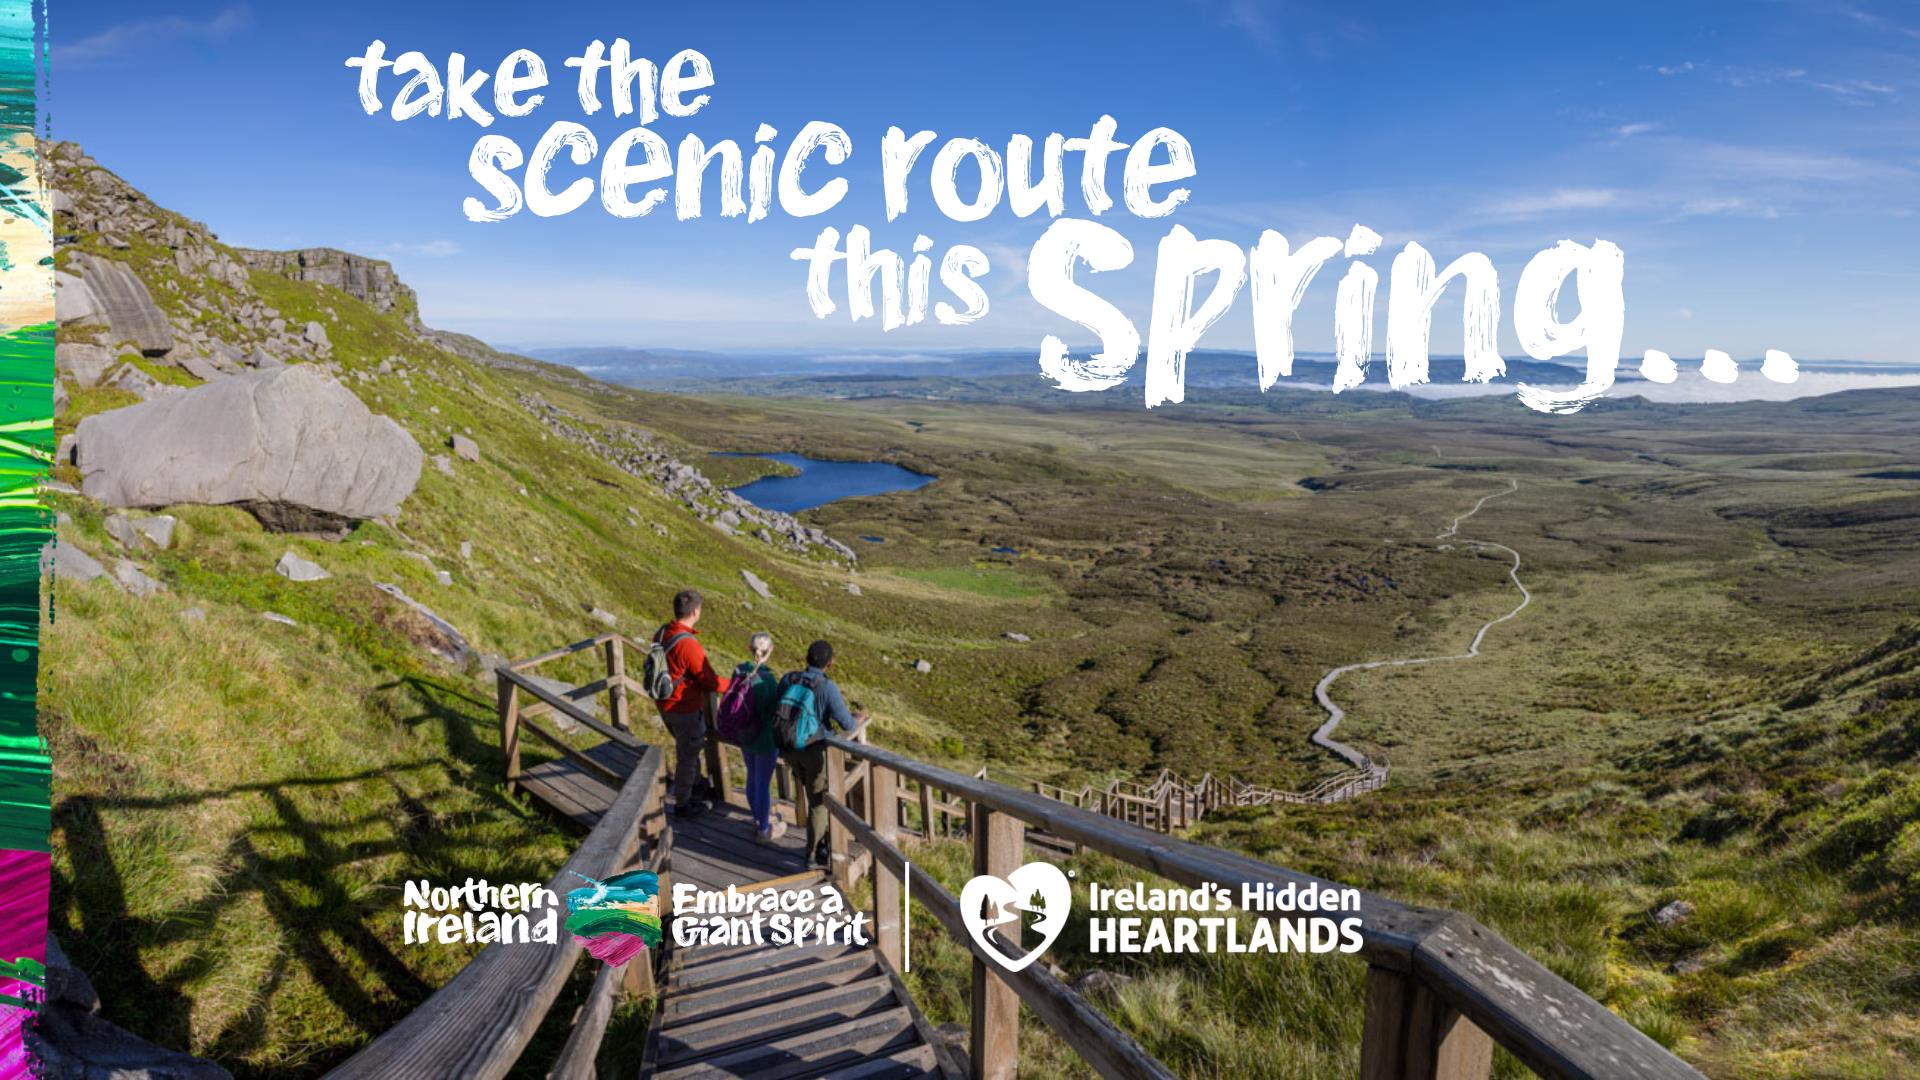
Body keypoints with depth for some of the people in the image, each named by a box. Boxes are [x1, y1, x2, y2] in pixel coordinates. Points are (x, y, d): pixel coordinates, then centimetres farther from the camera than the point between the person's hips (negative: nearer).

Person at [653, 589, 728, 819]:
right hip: (685, 710, -8)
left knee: (690, 747, 29)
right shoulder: (688, 645, -30)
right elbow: (710, 681, -21)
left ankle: (696, 784, 49)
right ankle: (682, 804, 28)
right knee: (687, 756, 12)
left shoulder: (661, 634, -5)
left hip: (665, 704, 8)